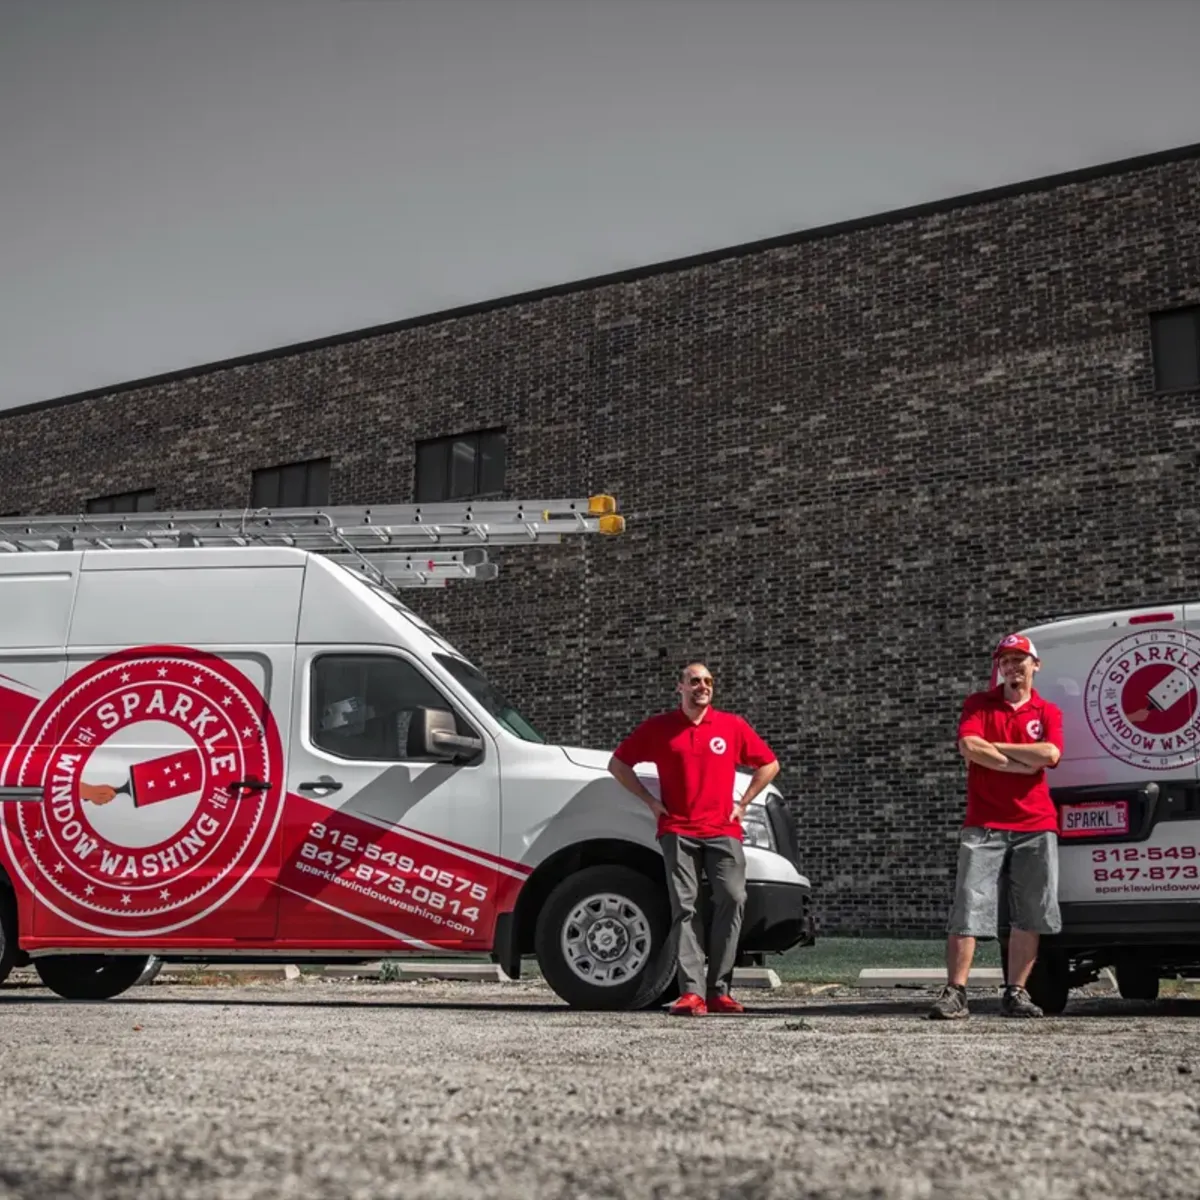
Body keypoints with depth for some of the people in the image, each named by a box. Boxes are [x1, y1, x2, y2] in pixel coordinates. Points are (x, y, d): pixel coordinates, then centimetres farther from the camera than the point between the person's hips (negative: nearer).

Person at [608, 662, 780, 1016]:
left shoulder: (732, 726, 9)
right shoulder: (658, 728, 7)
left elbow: (769, 764, 18)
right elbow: (618, 764, 14)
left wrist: (743, 803, 10)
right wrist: (650, 800, 7)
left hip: (722, 831, 1)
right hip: (678, 832, 0)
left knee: (733, 899, -12)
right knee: (684, 907, -6)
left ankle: (718, 990, -2)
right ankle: (692, 992, -7)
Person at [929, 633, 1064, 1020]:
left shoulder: (1048, 712, 11)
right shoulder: (978, 704, 8)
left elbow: (1050, 754, -9)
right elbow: (969, 747, -10)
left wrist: (992, 747, -6)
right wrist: (1024, 764, -8)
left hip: (1036, 827, 2)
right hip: (984, 825, -2)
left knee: (1031, 915, 3)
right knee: (967, 909, -8)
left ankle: (1016, 992, 12)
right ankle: (955, 992, -7)